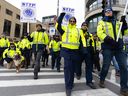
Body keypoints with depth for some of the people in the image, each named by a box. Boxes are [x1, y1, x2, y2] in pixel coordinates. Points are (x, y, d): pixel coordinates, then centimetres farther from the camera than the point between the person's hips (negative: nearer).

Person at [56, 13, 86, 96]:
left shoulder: (79, 31, 15)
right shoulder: (65, 28, 7)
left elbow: (83, 39, 9)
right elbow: (58, 26, -10)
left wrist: (84, 47, -5)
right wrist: (62, 15, -15)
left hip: (75, 51, 4)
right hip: (66, 50, -3)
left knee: (73, 68, 13)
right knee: (67, 67, -11)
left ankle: (71, 83, 32)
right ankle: (68, 87, -6)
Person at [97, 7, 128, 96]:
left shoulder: (117, 22, 20)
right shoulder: (102, 22, 6)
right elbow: (99, 33, -10)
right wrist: (108, 39, -24)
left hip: (119, 47, 4)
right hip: (108, 47, -4)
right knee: (106, 66, 3)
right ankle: (102, 80, 30)